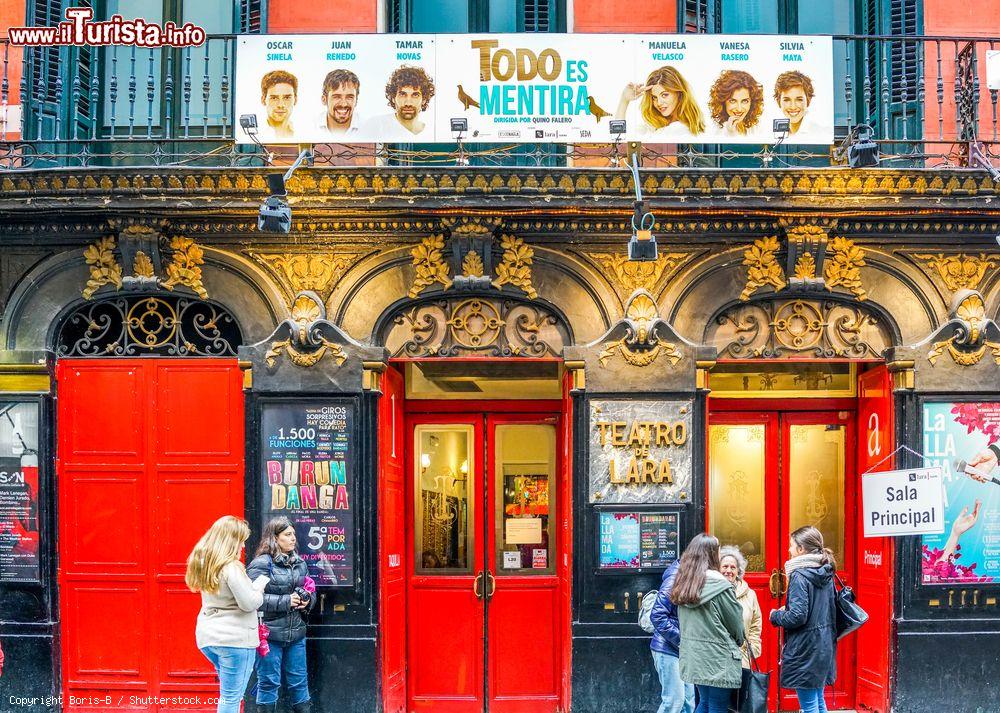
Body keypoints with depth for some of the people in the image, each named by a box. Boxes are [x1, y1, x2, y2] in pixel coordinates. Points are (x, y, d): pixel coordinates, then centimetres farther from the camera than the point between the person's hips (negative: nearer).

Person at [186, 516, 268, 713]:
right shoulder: (231, 567, -17)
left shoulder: (204, 563, 9)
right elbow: (249, 603, -19)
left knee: (228, 694, 23)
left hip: (207, 637, 8)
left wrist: (254, 585, 8)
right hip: (234, 638, -8)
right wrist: (261, 583, -3)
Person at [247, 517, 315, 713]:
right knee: (269, 682, 3)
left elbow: (311, 592, 20)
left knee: (299, 680, 12)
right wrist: (285, 601, -20)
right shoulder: (261, 564, -10)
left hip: (296, 633, 6)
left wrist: (307, 601, -3)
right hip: (269, 634, -6)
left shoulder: (300, 563, 10)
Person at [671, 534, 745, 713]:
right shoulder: (718, 584, -15)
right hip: (717, 657, -7)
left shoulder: (683, 583, 4)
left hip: (692, 656, 7)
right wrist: (738, 641, 14)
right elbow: (735, 620, -5)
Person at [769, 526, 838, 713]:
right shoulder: (826, 574, 9)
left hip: (805, 649, -9)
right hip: (824, 647, 9)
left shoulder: (799, 576, -16)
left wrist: (776, 616, -4)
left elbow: (797, 616, -22)